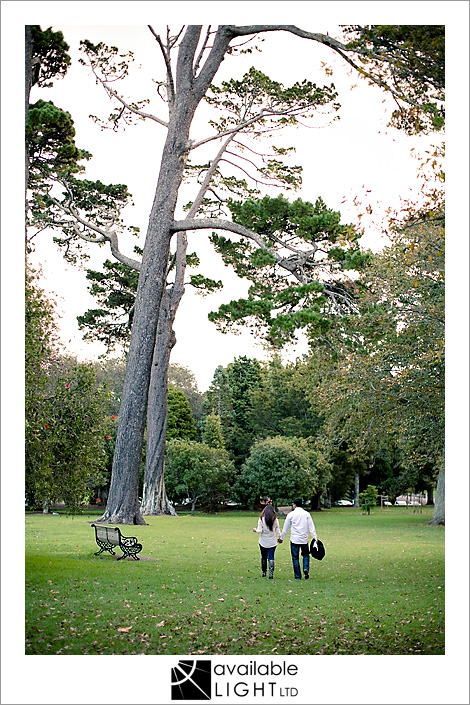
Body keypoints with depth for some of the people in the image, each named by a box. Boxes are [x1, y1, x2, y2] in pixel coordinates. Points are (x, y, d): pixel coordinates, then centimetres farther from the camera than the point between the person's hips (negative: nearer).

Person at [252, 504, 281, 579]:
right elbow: (278, 530, 1)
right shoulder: (275, 519, -3)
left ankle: (264, 572, 21)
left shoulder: (261, 519, -8)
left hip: (263, 542, -1)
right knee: (271, 557, 2)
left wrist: (255, 530, 11)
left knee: (263, 557, 14)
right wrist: (279, 537, 17)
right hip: (272, 542, 1)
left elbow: (259, 531, -10)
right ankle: (271, 573, -9)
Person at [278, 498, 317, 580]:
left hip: (294, 539, -1)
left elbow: (285, 528, 5)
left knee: (295, 558, 6)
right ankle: (306, 568, -8)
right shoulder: (306, 514, 2)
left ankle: (298, 576, 5)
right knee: (305, 555, 17)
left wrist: (281, 538, 16)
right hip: (304, 539, 2)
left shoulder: (291, 514, -2)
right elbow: (311, 527, -1)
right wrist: (315, 538, 1)